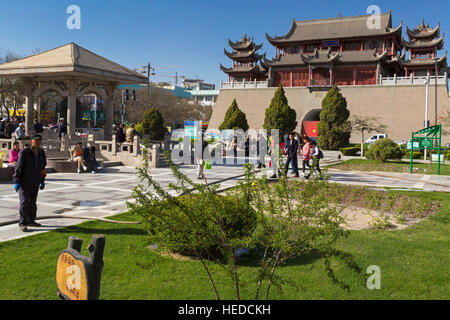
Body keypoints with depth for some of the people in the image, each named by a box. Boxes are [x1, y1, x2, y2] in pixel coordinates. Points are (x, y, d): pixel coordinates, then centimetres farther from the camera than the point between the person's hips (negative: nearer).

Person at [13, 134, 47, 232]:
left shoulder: (41, 153, 6)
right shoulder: (24, 152, -11)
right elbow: (18, 167, -10)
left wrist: (42, 181, 15)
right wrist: (16, 182, -13)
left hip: (35, 183, 6)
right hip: (24, 182, -5)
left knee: (32, 202, 13)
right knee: (24, 202, -7)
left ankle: (31, 221, 24)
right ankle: (22, 223, 0)